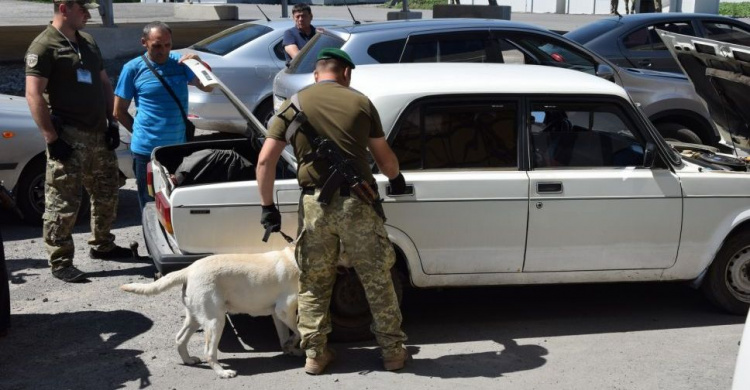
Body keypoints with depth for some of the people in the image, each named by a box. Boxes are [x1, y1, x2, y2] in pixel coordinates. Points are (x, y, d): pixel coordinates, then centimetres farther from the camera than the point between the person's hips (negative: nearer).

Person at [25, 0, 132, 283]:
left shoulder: (88, 42, 14)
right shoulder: (44, 46, -10)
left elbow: (104, 83, 20)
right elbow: (34, 95, -15)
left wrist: (112, 121, 10)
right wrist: (52, 139, -19)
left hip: (99, 135, 8)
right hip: (68, 139, -8)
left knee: (106, 195, 18)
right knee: (63, 204, -4)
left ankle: (102, 245, 34)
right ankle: (60, 263, 5)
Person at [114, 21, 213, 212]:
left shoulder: (180, 61, 3)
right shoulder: (133, 68, -4)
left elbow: (208, 87, -2)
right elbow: (119, 112, 2)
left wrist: (199, 64, -17)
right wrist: (142, 132, 2)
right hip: (146, 150, -2)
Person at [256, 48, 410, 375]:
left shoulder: (293, 105, 6)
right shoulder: (359, 102, 5)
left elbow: (265, 160, -1)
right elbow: (385, 158, 10)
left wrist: (268, 206, 6)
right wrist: (396, 179, 30)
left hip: (315, 204, 1)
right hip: (357, 203, -1)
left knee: (313, 284, 15)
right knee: (378, 281, 12)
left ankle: (315, 354, 21)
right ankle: (393, 351, 20)